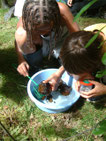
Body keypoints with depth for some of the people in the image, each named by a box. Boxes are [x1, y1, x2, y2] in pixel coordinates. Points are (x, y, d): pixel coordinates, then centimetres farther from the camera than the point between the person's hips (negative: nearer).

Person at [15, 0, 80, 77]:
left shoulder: (62, 10, -37)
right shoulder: (25, 20, -31)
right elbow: (18, 41, -13)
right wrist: (21, 60, -30)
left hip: (61, 41, -1)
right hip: (40, 43, 1)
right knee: (21, 34, -31)